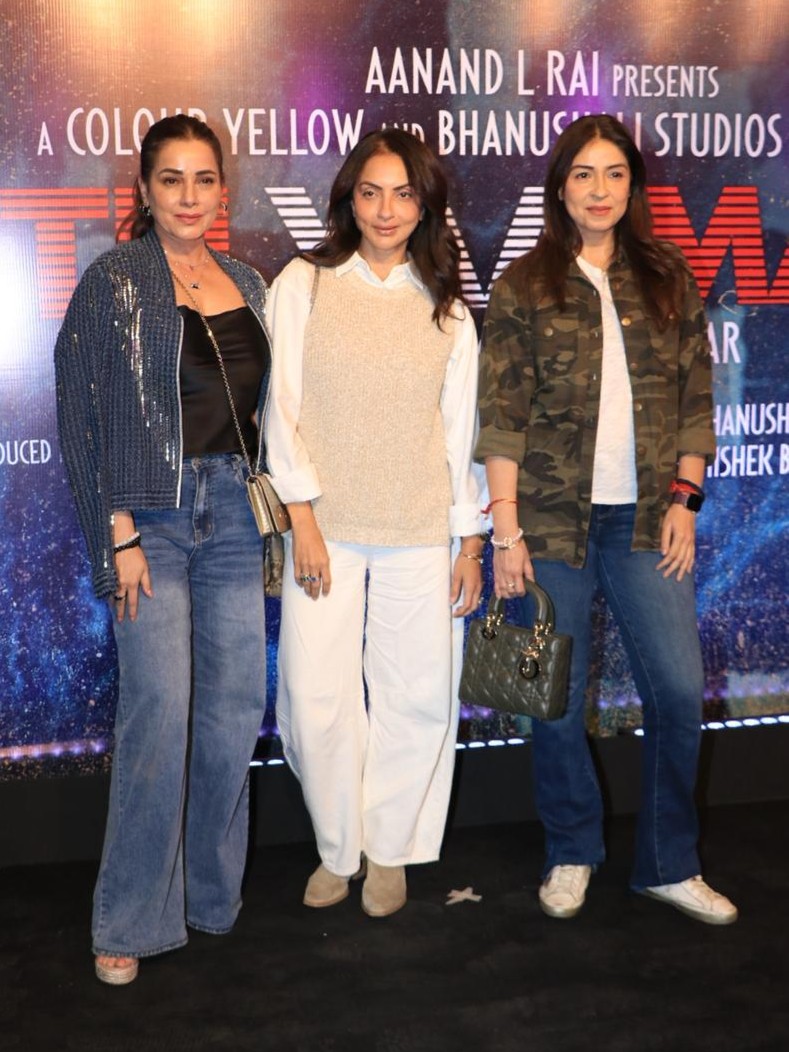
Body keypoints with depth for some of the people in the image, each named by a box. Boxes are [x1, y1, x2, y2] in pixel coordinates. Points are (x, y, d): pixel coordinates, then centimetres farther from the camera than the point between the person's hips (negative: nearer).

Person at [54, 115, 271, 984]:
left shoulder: (246, 283, 13)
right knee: (159, 712, -8)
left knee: (234, 708, 6)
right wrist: (119, 536, -12)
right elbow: (84, 415, -7)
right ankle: (131, 921, 7)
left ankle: (212, 896, 23)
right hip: (152, 513, -5)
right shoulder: (113, 280, -3)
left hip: (233, 512, 5)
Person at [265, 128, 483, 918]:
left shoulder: (445, 309, 10)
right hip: (326, 526, -1)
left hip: (418, 533, 2)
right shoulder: (304, 285, 3)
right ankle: (338, 850, 19)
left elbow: (459, 430, 10)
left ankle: (390, 850, 24)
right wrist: (302, 517, -8)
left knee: (415, 696, 3)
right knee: (318, 697, -3)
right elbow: (283, 408, -1)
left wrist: (470, 542, 8)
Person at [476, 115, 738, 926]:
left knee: (679, 690, 0)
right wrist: (505, 526, -8)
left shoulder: (668, 281, 9)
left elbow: (696, 398, 9)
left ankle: (669, 864, 19)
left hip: (646, 519, 2)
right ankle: (571, 856, 26)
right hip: (554, 519, -2)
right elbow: (503, 414, -4)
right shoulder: (524, 287, 1)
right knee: (557, 699, 6)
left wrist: (685, 500, 1)